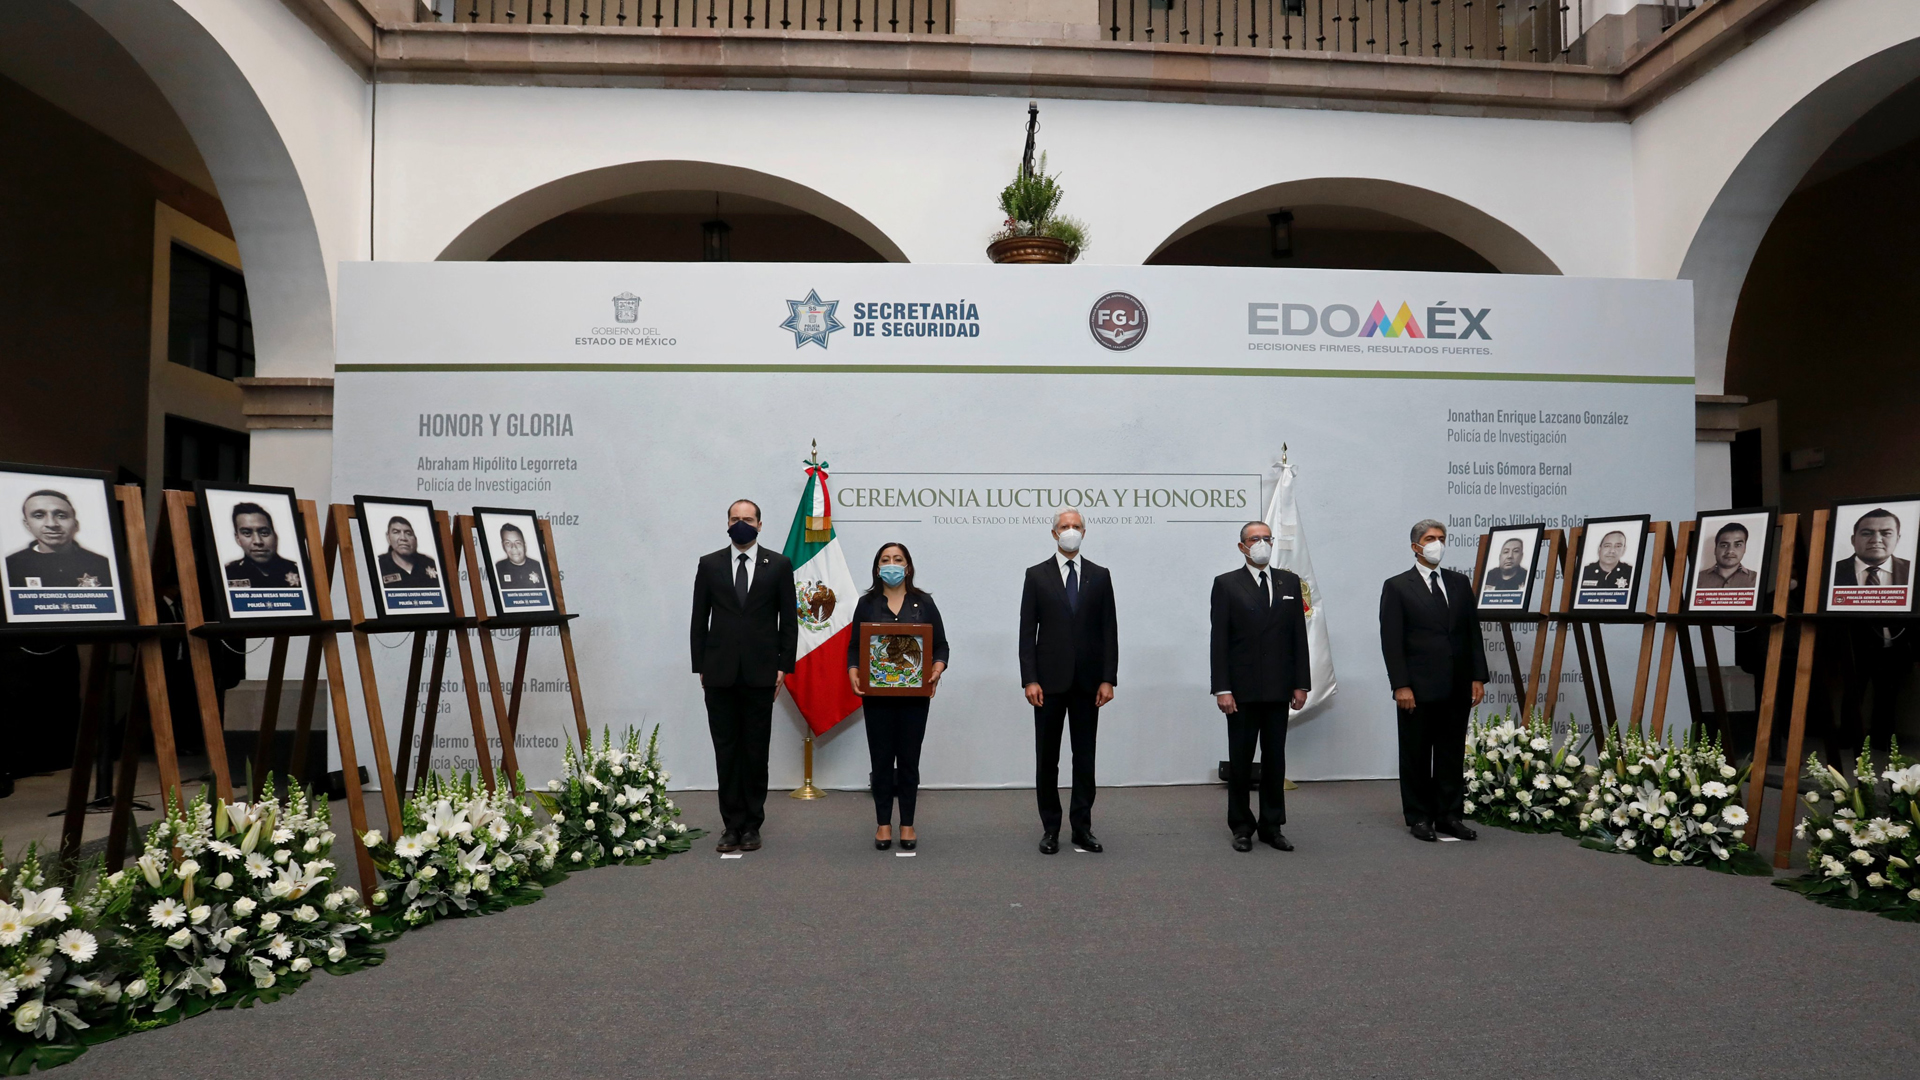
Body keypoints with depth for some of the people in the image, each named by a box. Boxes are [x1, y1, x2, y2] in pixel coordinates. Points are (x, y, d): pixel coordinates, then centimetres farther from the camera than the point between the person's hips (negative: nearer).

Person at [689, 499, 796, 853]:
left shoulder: (778, 565, 3)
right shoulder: (709, 564, 7)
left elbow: (788, 620, 3)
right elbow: (699, 619, 8)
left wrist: (784, 667, -2)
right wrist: (700, 665, 4)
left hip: (760, 673, -1)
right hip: (720, 673, 1)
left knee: (756, 751, 5)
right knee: (725, 751, 5)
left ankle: (752, 825, 15)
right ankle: (732, 825, 13)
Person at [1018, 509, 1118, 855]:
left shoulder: (1100, 576, 6)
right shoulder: (1036, 575, 1)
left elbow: (1109, 630, 3)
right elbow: (1027, 631, -2)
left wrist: (1108, 679, -4)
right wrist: (1029, 680, -10)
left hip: (1088, 681, 1)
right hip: (1049, 680, -1)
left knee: (1085, 757, 7)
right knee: (1047, 758, 5)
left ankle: (1082, 826, 17)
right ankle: (1050, 828, 16)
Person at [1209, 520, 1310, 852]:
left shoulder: (1290, 582, 9)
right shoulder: (1226, 584, -1)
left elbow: (1299, 636, 8)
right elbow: (1219, 640, -5)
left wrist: (1301, 683, 2)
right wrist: (1222, 688, -11)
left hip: (1279, 688, 3)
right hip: (1242, 689, -3)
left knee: (1275, 759, 9)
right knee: (1240, 760, 5)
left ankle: (1272, 826, 19)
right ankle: (1242, 827, 16)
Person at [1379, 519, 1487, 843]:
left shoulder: (1459, 583, 11)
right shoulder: (1397, 586, -3)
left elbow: (1473, 632, 11)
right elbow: (1391, 641, -7)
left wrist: (1478, 677, 4)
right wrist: (1400, 686, -13)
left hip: (1456, 689, 4)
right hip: (1418, 688, -4)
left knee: (1452, 754, 10)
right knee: (1416, 755, 5)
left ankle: (1449, 815, 20)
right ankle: (1419, 817, 15)